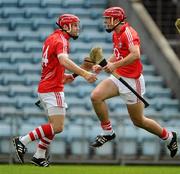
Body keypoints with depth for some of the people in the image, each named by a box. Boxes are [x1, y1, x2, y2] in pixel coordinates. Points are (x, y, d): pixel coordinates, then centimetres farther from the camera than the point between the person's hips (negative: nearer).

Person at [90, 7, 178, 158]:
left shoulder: (128, 33, -18)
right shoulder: (116, 34, 11)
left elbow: (135, 54, -33)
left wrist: (115, 65, -31)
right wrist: (103, 66, 13)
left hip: (132, 81, -8)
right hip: (118, 78, 8)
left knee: (138, 120, 2)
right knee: (96, 96, -15)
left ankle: (169, 137, 24)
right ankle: (108, 133, -1)